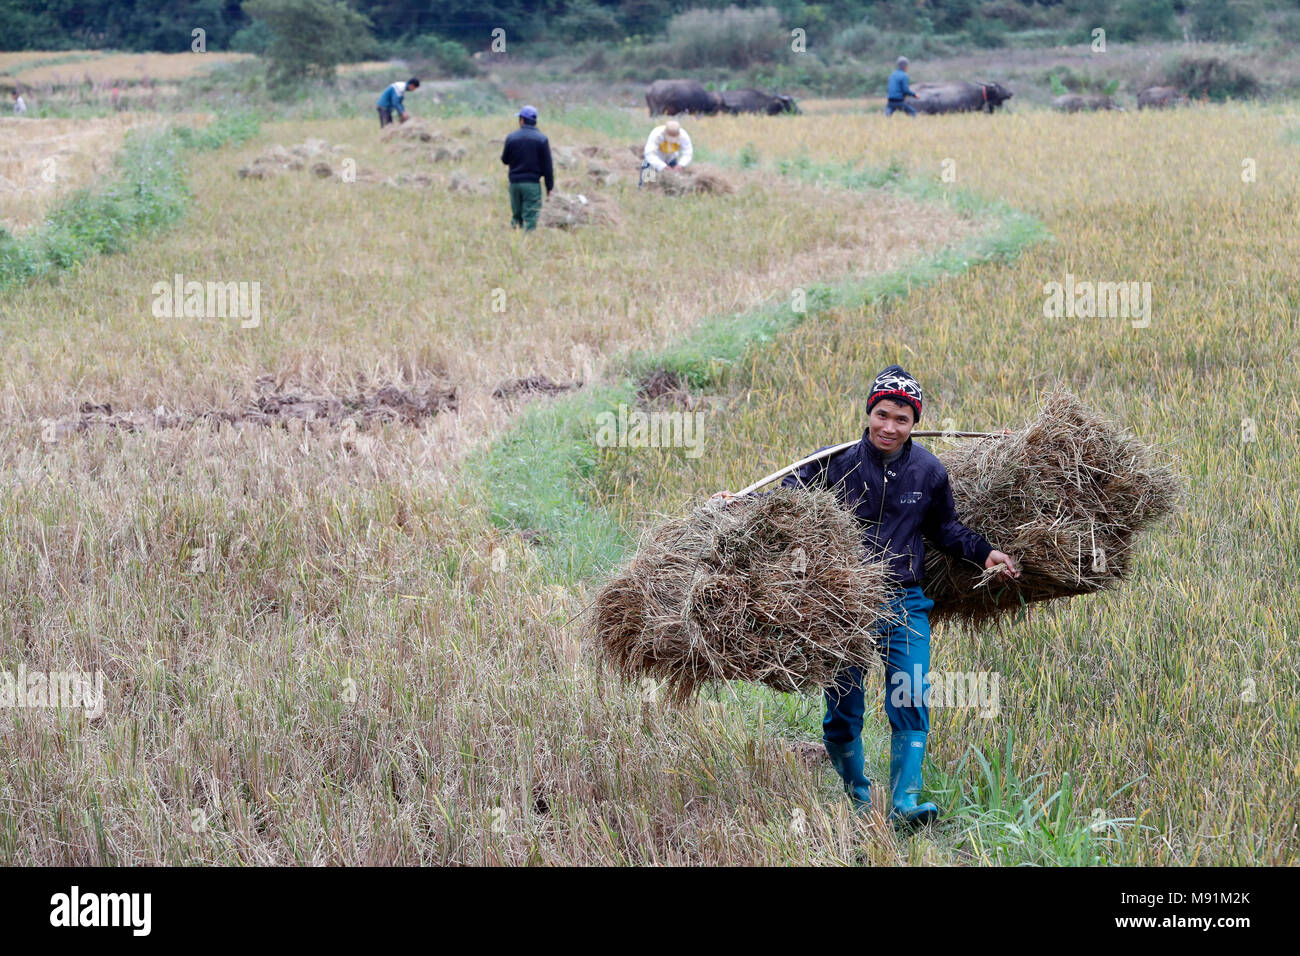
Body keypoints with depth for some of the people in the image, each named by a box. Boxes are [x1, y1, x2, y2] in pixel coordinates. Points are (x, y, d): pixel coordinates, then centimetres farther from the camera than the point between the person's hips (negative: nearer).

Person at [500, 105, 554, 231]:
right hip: (533, 183, -3)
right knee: (530, 217, -3)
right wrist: (549, 186, 2)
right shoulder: (542, 139, -4)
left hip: (514, 182, 3)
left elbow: (505, 160, 11)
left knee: (516, 216, 13)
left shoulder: (511, 137, 1)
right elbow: (547, 165, -4)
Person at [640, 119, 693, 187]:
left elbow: (687, 154, -27)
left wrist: (680, 165, -48)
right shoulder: (656, 135, -37)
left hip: (671, 158, 3)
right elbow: (650, 154, -42)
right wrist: (663, 166, -54)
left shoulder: (683, 136, -29)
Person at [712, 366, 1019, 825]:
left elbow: (945, 529, 17)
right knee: (843, 710, 5)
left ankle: (904, 801, -10)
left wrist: (984, 553, 6)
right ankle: (856, 796, 25)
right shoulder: (838, 462, -7)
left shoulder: (929, 471, 0)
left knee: (911, 703, -11)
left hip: (905, 604, 1)